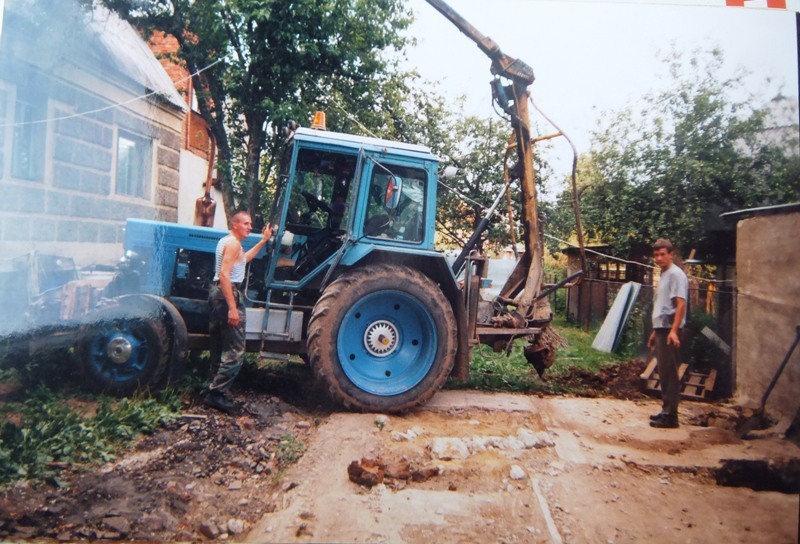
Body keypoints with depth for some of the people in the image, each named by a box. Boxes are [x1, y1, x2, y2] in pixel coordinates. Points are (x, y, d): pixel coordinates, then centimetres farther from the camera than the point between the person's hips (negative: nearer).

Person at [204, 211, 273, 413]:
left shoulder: (228, 241, 18)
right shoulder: (233, 243, -13)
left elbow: (244, 259, 34)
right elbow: (224, 274, -22)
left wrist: (263, 241, 31)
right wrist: (232, 307, -26)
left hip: (217, 292, 11)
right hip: (229, 293, -11)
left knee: (220, 345, 17)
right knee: (235, 349, -8)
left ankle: (217, 387, 25)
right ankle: (217, 393, -7)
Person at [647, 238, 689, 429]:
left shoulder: (676, 274, -9)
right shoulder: (663, 275, 19)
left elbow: (680, 304, -18)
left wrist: (673, 330, -26)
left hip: (669, 330, -9)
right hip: (661, 329, 9)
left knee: (669, 373, -7)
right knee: (664, 372, 13)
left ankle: (670, 416, -3)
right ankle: (666, 411, 21)